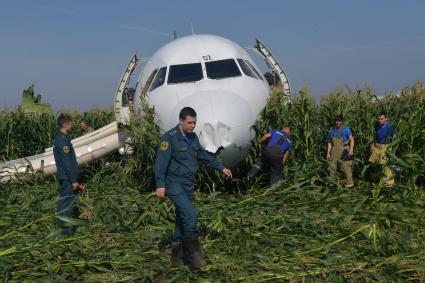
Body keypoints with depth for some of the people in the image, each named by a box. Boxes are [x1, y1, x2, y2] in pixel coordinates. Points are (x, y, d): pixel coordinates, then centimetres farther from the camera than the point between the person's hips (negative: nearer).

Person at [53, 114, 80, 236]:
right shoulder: (63, 141, -20)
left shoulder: (58, 138, 11)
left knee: (63, 199, 18)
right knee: (68, 200, -4)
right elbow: (67, 163, -22)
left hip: (62, 176, 10)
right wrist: (74, 180, -19)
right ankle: (67, 228, 1)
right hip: (67, 177, -10)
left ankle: (61, 222, 28)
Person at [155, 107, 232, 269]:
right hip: (174, 184, -8)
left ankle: (177, 257, 21)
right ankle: (193, 254, -11)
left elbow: (203, 156, 23)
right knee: (190, 215, -19)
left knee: (182, 220, 11)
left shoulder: (193, 138, 11)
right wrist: (160, 185, -25)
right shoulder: (170, 138, -13)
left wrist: (221, 168, 25)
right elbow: (161, 162, -18)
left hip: (188, 185, 8)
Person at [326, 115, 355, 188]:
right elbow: (329, 143, 14)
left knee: (346, 167, -4)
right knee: (332, 166, 9)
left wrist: (351, 149, -27)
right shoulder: (331, 131, 8)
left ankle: (350, 182, 6)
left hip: (343, 151, -4)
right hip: (334, 152, 5)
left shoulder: (346, 129, -5)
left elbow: (352, 139, -12)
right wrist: (328, 153, 7)